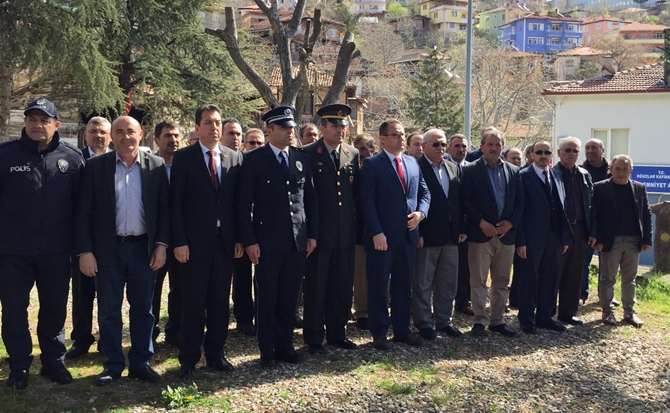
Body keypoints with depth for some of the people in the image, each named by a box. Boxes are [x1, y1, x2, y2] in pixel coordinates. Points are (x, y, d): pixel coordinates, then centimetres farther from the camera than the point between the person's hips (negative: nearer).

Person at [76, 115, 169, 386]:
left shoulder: (156, 166, 1)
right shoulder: (96, 166, -2)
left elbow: (164, 209, 4)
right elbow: (84, 212, -2)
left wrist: (161, 244, -4)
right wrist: (85, 251, -7)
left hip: (144, 248, 1)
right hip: (108, 249, 0)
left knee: (143, 309, 9)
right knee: (109, 310, 8)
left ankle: (140, 363, 22)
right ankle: (113, 364, 21)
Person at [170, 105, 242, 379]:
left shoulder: (234, 157, 8)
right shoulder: (184, 158, -1)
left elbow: (238, 201, 8)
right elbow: (175, 203, -4)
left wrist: (239, 238, 4)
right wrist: (179, 241, -10)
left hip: (225, 240, 3)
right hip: (195, 241, -3)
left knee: (220, 301, 9)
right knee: (194, 302, 2)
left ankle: (215, 354, 22)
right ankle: (189, 360, 14)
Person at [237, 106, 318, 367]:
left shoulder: (302, 158, 9)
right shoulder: (254, 160, -3)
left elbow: (311, 198, 12)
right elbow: (244, 203, -5)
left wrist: (312, 234, 7)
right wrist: (249, 240, -10)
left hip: (298, 241, 3)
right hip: (267, 241, -3)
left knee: (289, 298, 9)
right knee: (267, 298, 6)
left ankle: (285, 346, 21)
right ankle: (267, 350, 17)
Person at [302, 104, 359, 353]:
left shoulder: (353, 154, 9)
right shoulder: (308, 154, -5)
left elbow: (356, 191, 14)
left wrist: (354, 219, 7)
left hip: (346, 232, 4)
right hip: (319, 231, -4)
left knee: (342, 286, 11)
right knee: (316, 286, 4)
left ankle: (337, 334, 25)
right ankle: (313, 338, 15)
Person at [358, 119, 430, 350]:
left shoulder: (413, 163, 13)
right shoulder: (372, 164, -6)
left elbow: (424, 193, 16)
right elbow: (367, 201, -12)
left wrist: (420, 212, -5)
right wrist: (377, 233, -18)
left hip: (408, 235, 6)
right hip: (382, 236, -6)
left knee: (404, 286, 13)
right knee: (378, 286, 5)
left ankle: (402, 330, 24)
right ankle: (379, 333, 14)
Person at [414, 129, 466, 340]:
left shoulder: (453, 168, 11)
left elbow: (459, 200, 12)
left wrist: (462, 228, 6)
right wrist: (417, 234, -17)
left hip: (451, 236, 6)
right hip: (427, 236, -6)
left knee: (449, 283, 13)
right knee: (423, 284, 6)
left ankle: (444, 321, 26)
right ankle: (423, 323, 17)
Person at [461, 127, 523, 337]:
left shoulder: (513, 171, 11)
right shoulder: (471, 170, -1)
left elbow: (520, 201, 9)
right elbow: (466, 201, -7)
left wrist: (511, 222, -6)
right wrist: (481, 222, -15)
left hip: (506, 233, 4)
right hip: (480, 234, -4)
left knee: (501, 281, 10)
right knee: (478, 280, 1)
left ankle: (497, 320, 20)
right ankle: (479, 321, 10)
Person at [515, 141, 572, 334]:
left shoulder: (557, 176, 10)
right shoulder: (523, 176, -6)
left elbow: (562, 208, 9)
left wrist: (565, 237, 5)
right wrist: (520, 241, -14)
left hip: (554, 238, 5)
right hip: (532, 238, -5)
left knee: (550, 279, 11)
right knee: (529, 279, 5)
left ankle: (545, 317, 23)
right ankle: (527, 319, 17)